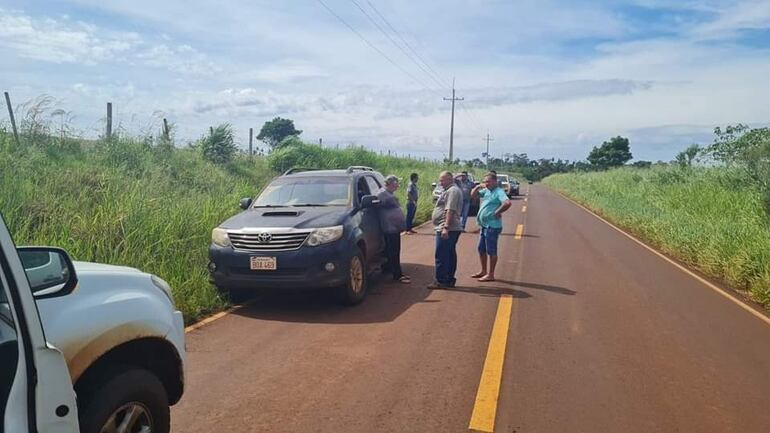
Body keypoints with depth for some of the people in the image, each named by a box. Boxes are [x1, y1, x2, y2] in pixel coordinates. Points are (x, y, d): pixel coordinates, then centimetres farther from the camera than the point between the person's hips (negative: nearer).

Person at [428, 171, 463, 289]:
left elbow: (450, 210, -23)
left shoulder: (452, 191, -14)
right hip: (451, 229, 11)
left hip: (446, 229, -11)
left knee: (441, 256, -7)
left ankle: (441, 281, -4)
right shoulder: (451, 190, 20)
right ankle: (449, 279, 19)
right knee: (450, 255, 13)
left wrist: (446, 227, -27)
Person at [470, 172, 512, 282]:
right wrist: (477, 187, 3)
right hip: (484, 225, 10)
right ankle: (483, 271, 30)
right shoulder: (486, 191, 12)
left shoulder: (499, 192, -15)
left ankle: (490, 275, 7)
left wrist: (497, 212, -21)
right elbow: (473, 195, 22)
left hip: (492, 226, -9)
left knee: (491, 251, -1)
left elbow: (507, 203, -32)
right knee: (481, 249, 17)